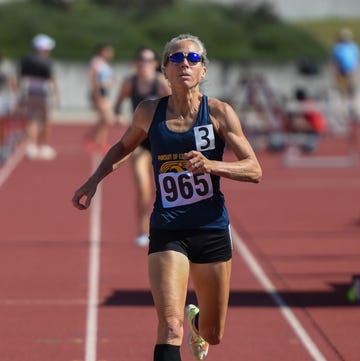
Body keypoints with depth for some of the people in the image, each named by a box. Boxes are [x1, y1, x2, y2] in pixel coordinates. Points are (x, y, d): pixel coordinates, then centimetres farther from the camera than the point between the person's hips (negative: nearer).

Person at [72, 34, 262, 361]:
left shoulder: (219, 112, -6)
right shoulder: (149, 113, 0)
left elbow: (254, 170, -9)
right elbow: (124, 147, 21)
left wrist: (211, 165, -24)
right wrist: (94, 181, 10)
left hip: (212, 231, 1)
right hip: (167, 233, 0)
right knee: (170, 327, -22)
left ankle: (196, 320, 53)